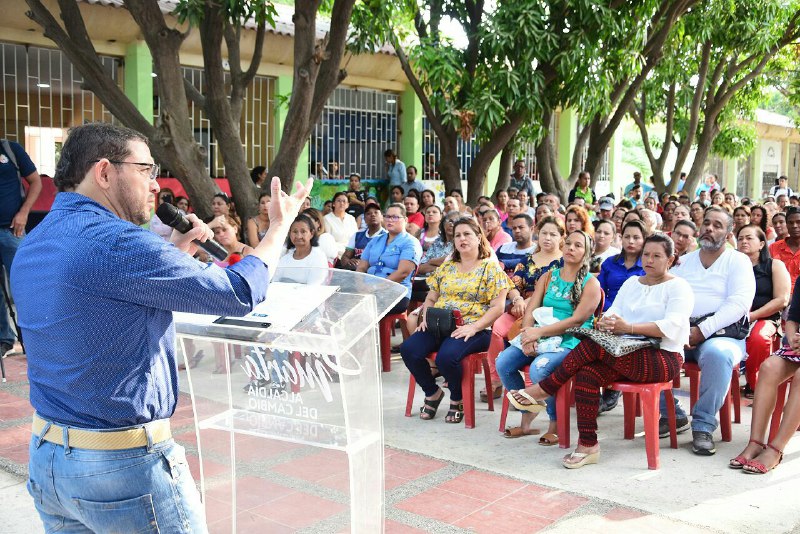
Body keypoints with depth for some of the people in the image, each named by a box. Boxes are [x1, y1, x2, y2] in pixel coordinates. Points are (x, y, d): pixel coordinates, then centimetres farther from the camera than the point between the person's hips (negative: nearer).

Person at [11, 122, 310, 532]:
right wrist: (279, 226, -2)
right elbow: (240, 294, -17)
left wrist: (175, 251, 10)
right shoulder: (117, 243, -22)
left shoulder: (32, 247, 6)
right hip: (125, 466, -9)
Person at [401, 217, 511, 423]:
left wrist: (473, 327, -18)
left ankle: (457, 399, -2)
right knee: (408, 349, -22)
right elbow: (430, 298, 22)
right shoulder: (446, 266, 18)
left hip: (473, 330, -5)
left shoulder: (491, 267, 2)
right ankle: (432, 392, 4)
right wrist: (426, 317, 0)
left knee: (446, 356, -35)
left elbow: (497, 307, -6)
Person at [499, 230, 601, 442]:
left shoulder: (590, 283, -1)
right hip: (542, 338, 6)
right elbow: (530, 309, 7)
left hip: (571, 342, -6)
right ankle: (527, 418, 0)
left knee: (539, 369, -34)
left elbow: (578, 319, -13)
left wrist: (539, 332, -19)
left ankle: (556, 424, -10)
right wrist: (528, 334, -15)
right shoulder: (549, 277, 15)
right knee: (503, 362, -17)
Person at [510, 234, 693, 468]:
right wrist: (607, 323, -19)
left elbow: (673, 326, -17)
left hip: (664, 358, -6)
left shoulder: (678, 287, 0)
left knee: (592, 345, -26)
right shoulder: (631, 282, 20)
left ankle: (544, 389, -12)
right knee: (585, 374, -24)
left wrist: (628, 327, -28)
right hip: (631, 355, 6)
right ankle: (587, 446, -19)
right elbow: (613, 313, 8)